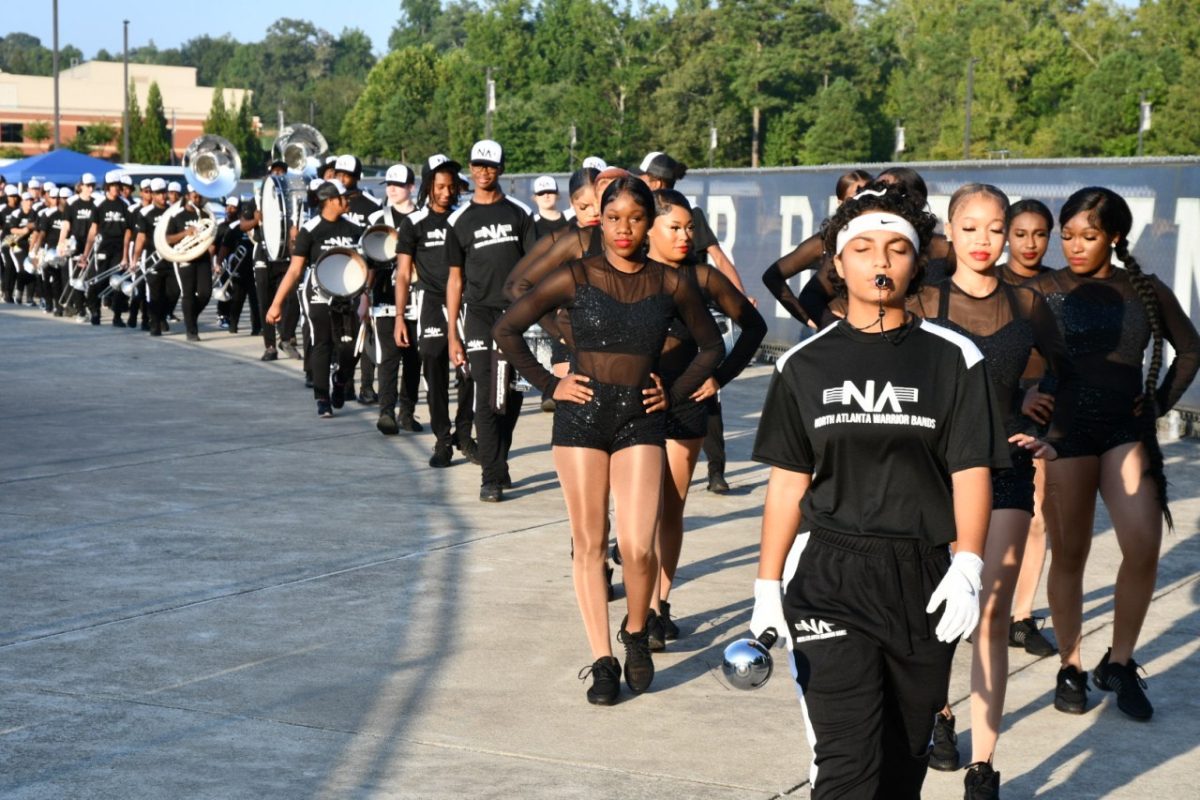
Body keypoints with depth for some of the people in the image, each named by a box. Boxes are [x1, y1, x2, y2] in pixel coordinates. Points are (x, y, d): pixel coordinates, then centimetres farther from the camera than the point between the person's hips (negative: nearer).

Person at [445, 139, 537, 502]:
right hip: (480, 314, -1)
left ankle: (498, 462, 28)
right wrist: (453, 334, 4)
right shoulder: (460, 220, 7)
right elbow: (455, 279, 8)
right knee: (487, 399, -6)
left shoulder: (519, 213, 6)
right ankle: (493, 478, -4)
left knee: (510, 397, 9)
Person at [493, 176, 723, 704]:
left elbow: (711, 347, 16)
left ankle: (636, 633, 18)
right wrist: (549, 385, -3)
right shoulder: (575, 278, -3)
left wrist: (675, 393, 5)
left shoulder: (670, 284, 2)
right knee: (589, 544, 3)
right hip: (581, 415, 0)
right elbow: (506, 331, 2)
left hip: (641, 419, 0)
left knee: (638, 547, -10)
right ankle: (602, 661, 12)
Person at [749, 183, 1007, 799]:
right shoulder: (805, 365, 5)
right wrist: (767, 586, 4)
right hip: (830, 579, 0)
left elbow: (971, 471, -2)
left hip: (924, 582, 0)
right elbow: (787, 481, 8)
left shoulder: (952, 359, 1)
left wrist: (967, 565, -15)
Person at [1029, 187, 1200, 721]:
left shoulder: (1145, 292, 7)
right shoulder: (1043, 291, 2)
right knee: (1069, 554, 4)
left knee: (1143, 546, -14)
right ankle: (1071, 668, 19)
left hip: (1127, 430, 1)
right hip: (1064, 430, -1)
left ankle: (1119, 663, 3)